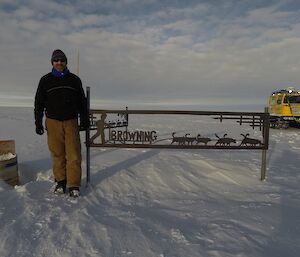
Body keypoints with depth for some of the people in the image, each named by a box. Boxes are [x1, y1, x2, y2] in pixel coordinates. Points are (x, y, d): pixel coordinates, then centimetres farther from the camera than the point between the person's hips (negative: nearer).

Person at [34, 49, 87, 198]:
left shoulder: (74, 80, 7)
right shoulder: (45, 80, 5)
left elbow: (82, 102, 12)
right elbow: (39, 103, 7)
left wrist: (83, 122, 9)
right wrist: (38, 123, 2)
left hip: (71, 122, 0)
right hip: (53, 122, 0)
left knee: (74, 154, -3)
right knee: (57, 154, 4)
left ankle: (73, 185, 4)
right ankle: (60, 182, 19)